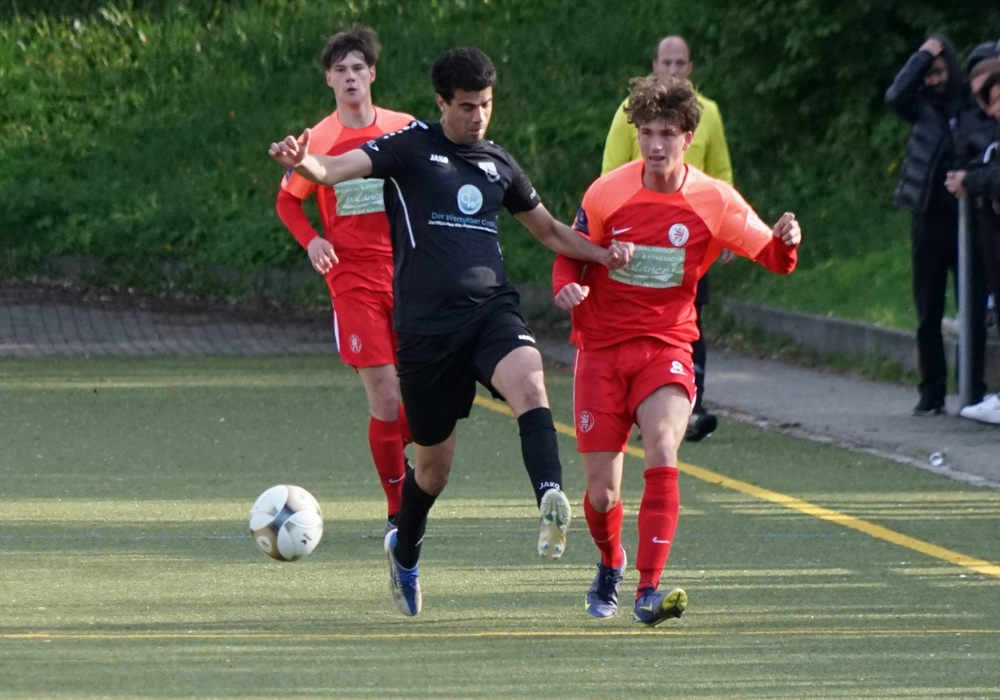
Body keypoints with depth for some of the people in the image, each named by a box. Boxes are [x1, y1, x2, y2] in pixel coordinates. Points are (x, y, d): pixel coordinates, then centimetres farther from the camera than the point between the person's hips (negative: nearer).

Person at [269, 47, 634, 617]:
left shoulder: (498, 164, 15)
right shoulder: (411, 147, 2)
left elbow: (550, 231, 28)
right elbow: (339, 168, -14)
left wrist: (604, 255, 11)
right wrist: (304, 162, -37)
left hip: (492, 307, 3)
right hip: (427, 321, -3)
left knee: (529, 381, -32)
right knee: (436, 460, 7)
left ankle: (551, 501, -49)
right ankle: (405, 553, 35)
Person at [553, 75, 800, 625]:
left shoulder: (714, 201, -5)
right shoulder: (607, 194, -4)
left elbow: (772, 257, -2)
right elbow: (570, 255, 8)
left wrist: (785, 242, -25)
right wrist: (566, 287, -15)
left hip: (666, 347, -1)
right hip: (601, 348, 1)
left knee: (662, 454, -27)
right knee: (601, 492, 0)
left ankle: (649, 592, -29)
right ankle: (610, 565, 35)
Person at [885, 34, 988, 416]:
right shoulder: (924, 106, 5)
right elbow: (895, 96, -15)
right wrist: (922, 56, -9)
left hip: (967, 220, -2)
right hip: (930, 219, 2)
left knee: (975, 310, -2)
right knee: (928, 313, 5)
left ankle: (977, 392, 3)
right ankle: (931, 394, 11)